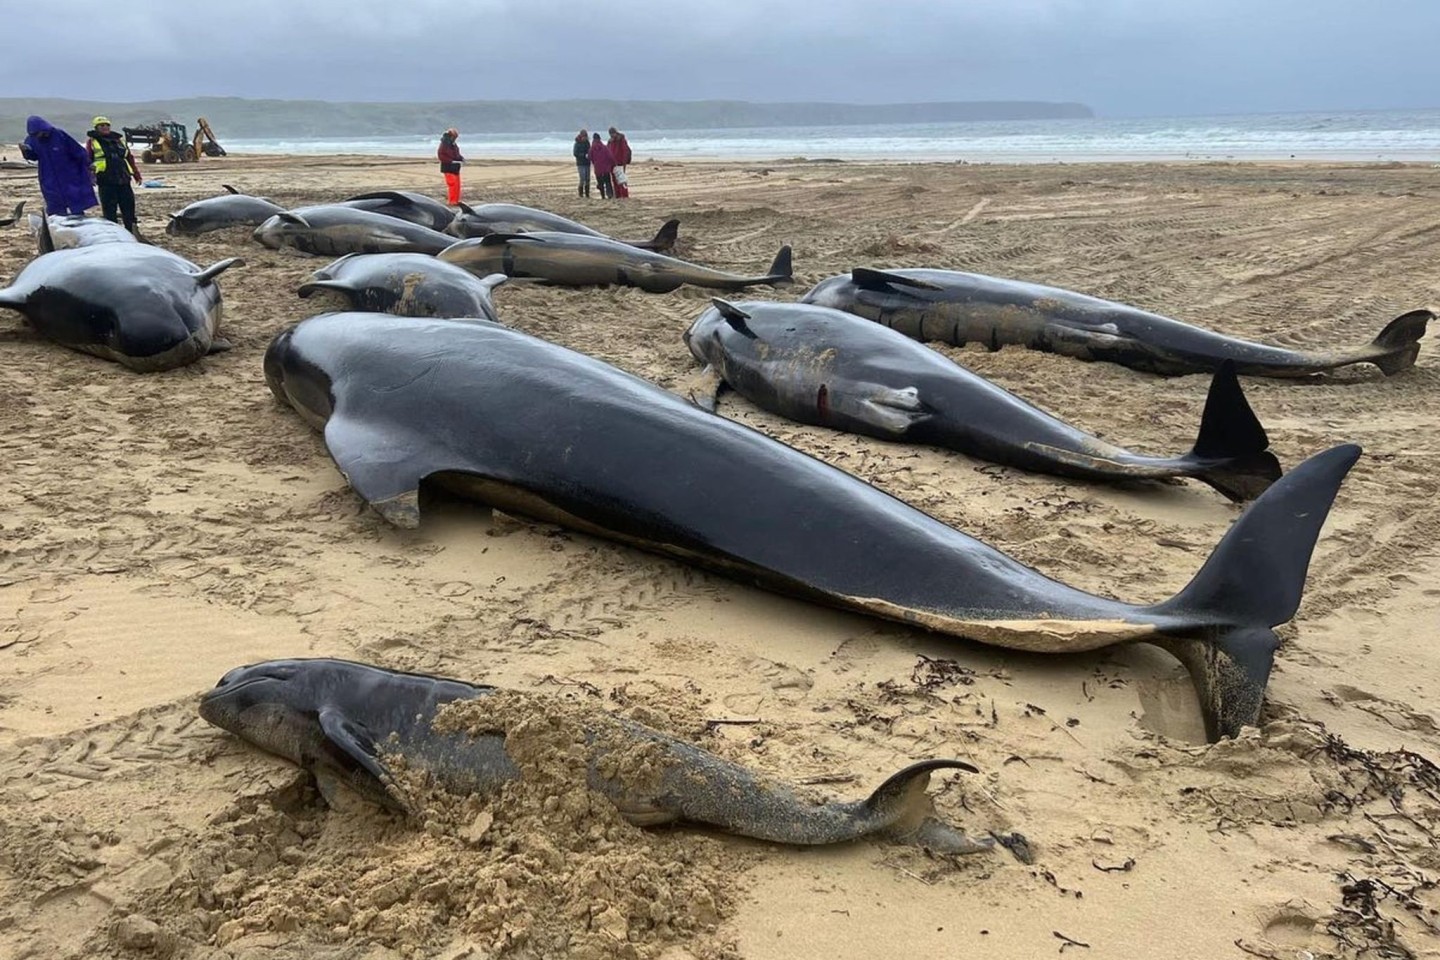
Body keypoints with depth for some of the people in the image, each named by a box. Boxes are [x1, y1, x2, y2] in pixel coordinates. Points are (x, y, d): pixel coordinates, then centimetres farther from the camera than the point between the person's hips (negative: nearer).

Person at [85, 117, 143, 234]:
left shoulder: (119, 140, 20)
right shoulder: (92, 141, 9)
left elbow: (130, 158, 21)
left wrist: (137, 175, 17)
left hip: (123, 179, 3)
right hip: (106, 181, -3)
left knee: (129, 206, 3)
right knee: (109, 210, -2)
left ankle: (133, 231, 9)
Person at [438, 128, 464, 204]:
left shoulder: (454, 145, 13)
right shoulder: (444, 145, -13)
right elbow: (440, 155, -17)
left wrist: (461, 158, 2)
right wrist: (451, 161, -23)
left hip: (455, 168, 8)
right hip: (448, 168, -8)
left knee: (457, 184, 8)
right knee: (452, 184, -13)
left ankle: (456, 200, 16)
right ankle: (452, 202, -9)